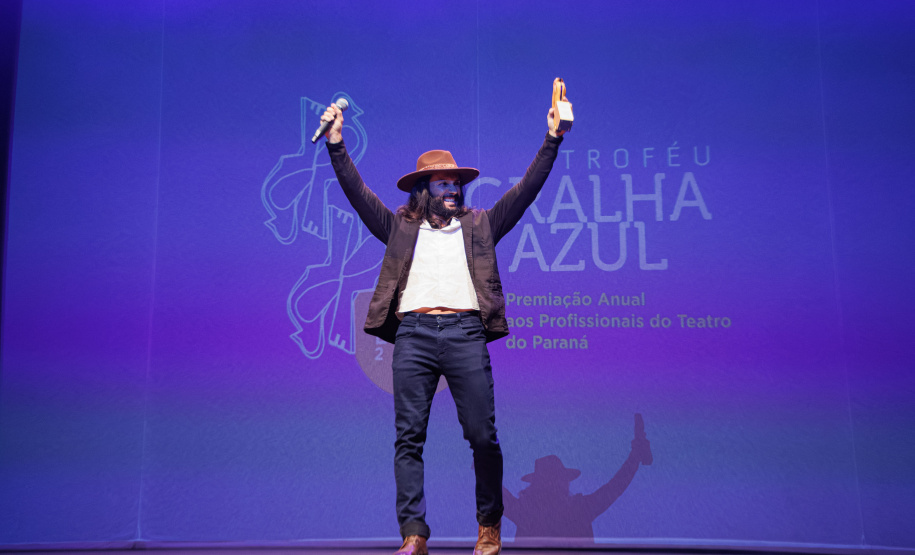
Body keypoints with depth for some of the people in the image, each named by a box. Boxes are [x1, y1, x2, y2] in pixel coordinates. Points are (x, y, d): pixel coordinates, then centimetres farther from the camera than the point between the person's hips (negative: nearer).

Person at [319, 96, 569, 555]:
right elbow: (358, 194, 12)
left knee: (483, 436, -1)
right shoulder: (400, 227, 19)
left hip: (465, 332, 0)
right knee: (408, 437, -3)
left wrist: (552, 140, 9)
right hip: (412, 333, 0)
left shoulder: (479, 225, 20)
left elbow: (525, 190, 15)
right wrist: (336, 145, 4)